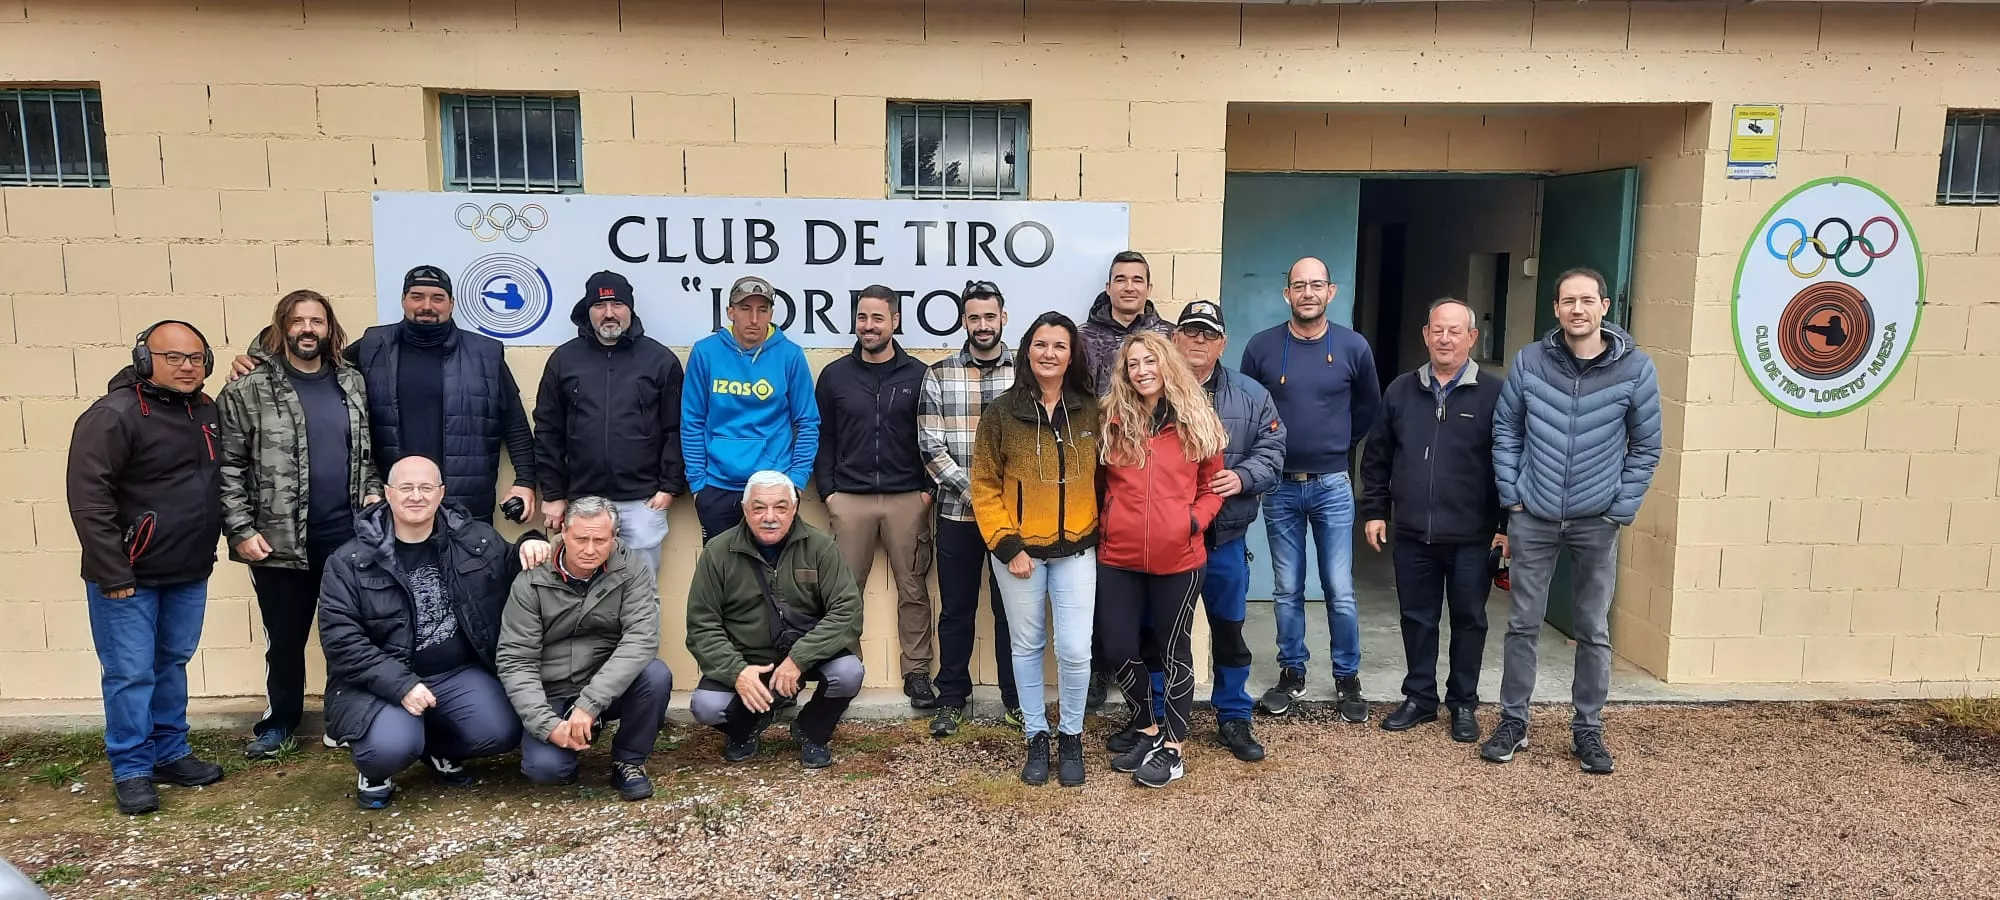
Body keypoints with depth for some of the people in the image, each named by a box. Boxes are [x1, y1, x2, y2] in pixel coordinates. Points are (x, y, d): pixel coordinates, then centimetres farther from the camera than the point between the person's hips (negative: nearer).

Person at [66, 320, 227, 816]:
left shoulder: (208, 412, 6)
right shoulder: (114, 414, -15)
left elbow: (221, 482, 20)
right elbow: (88, 498, -19)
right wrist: (113, 575, -20)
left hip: (189, 573, 6)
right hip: (129, 576, -6)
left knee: (172, 665, 16)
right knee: (130, 674, 1)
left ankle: (171, 754, 28)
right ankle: (131, 770, 14)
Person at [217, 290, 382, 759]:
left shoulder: (353, 383, 8)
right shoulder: (249, 390, -3)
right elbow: (229, 465, -4)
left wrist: (373, 493, 1)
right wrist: (240, 530, -8)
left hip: (348, 534, 2)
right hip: (280, 541, -2)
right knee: (285, 638, 12)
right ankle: (279, 721, 31)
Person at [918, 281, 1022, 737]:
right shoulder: (939, 374, 3)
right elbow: (930, 445, -2)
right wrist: (970, 491, -11)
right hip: (956, 512, 0)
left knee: (1011, 607, 8)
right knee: (956, 609, 9)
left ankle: (1016, 698, 21)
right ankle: (952, 698, 22)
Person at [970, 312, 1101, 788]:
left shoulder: (1091, 411, 1)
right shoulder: (1001, 413, -4)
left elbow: (1103, 477, 9)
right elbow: (985, 487, -4)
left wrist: (1102, 535, 4)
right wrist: (1007, 545, -10)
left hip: (1076, 550, 1)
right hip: (1019, 550, 0)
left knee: (1075, 649, -3)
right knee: (1027, 646, 10)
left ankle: (1071, 739, 19)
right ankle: (1036, 739, 26)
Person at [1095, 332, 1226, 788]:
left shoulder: (1196, 421, 1)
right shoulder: (1111, 420, 3)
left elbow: (1212, 484, 7)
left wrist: (1196, 519, -8)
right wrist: (1101, 525, 1)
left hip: (1178, 558, -2)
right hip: (1118, 557, 2)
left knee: (1174, 650, 9)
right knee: (1119, 648, 7)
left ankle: (1172, 748, 23)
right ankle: (1148, 732, 30)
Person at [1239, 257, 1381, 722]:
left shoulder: (1354, 347, -3)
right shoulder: (1261, 346, -3)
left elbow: (1369, 407, 14)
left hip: (1332, 487, 0)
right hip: (1280, 487, 0)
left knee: (1340, 591, 3)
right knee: (1287, 590, 10)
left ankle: (1348, 677, 19)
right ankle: (1291, 673, 24)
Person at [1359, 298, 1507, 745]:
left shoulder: (1494, 392, -4)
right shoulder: (1402, 390, 7)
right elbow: (1376, 457, 12)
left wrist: (1508, 525, -7)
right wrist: (1374, 511, 8)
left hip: (1472, 538, -3)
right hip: (1412, 535, 3)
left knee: (1469, 620, 10)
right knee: (1417, 619, 12)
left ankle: (1464, 704, 24)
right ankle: (1419, 697, 26)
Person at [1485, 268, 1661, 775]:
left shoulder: (1635, 367, -5)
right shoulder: (1530, 361, -3)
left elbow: (1646, 447, 2)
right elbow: (1506, 430, 5)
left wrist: (1620, 510, -3)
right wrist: (1512, 497, 0)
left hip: (1596, 523, 0)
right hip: (1533, 518, 0)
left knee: (1594, 631, 8)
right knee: (1523, 625, 7)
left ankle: (1588, 730, 22)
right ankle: (1513, 721, 19)